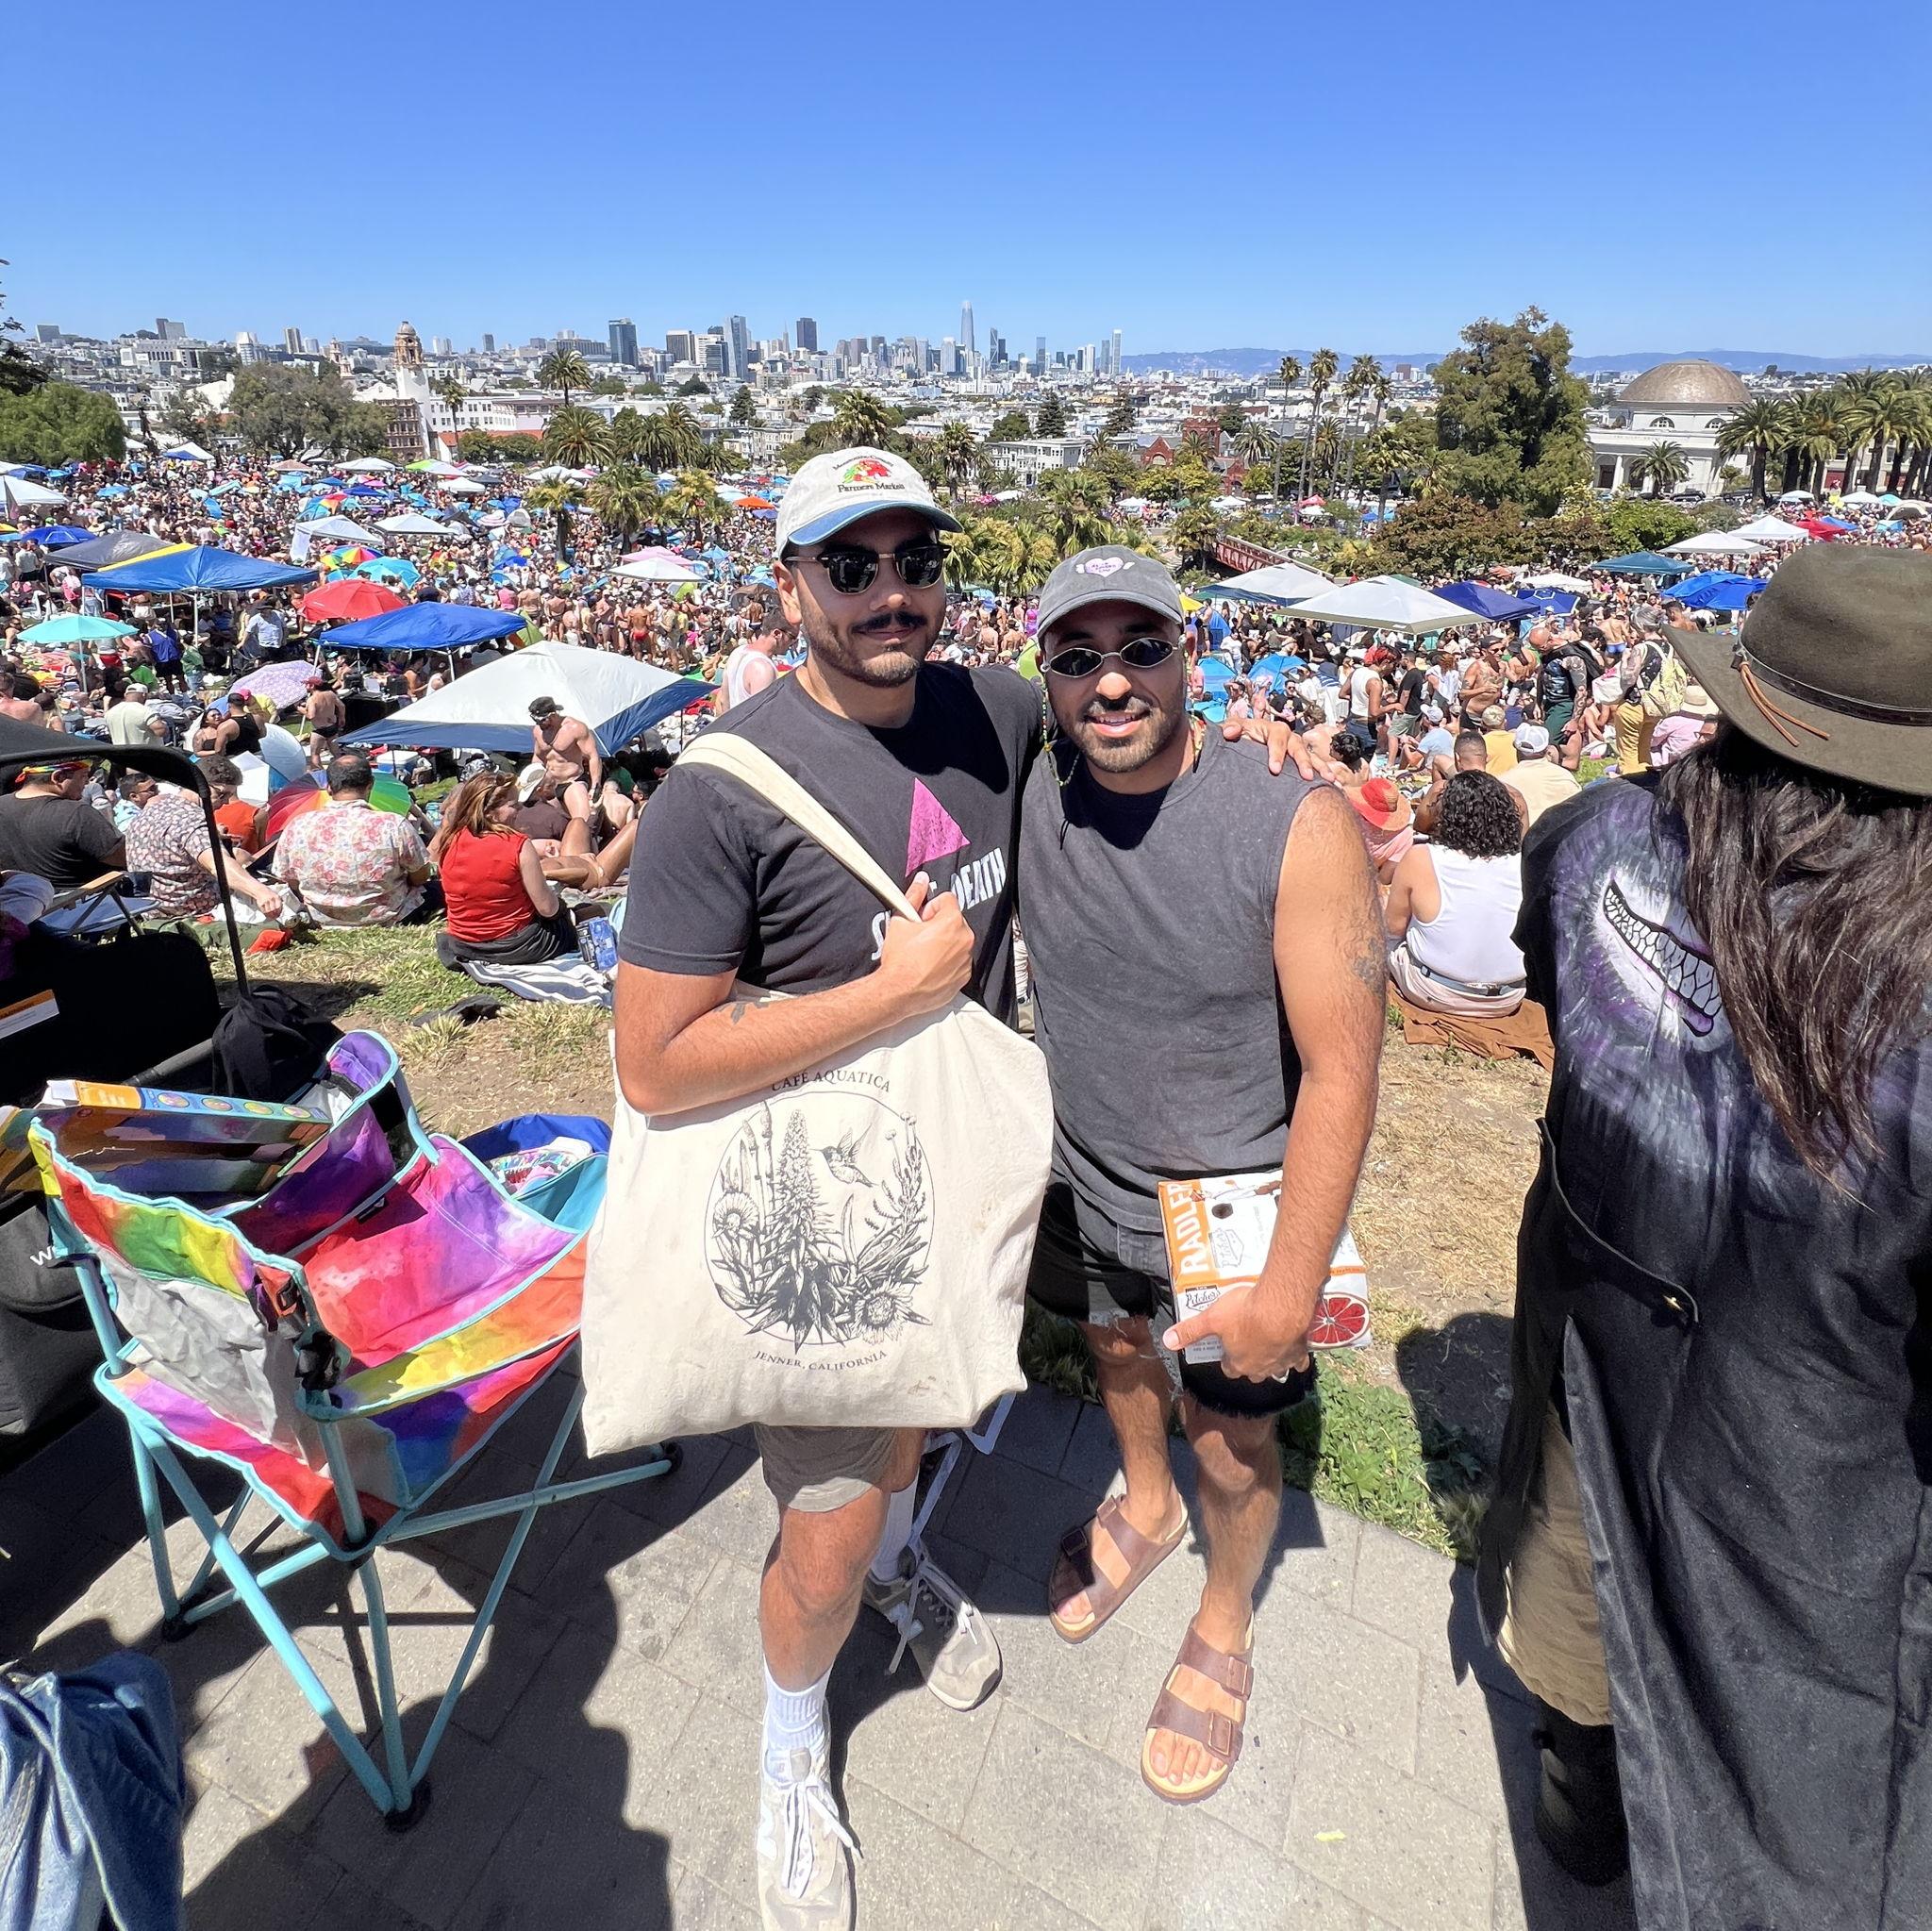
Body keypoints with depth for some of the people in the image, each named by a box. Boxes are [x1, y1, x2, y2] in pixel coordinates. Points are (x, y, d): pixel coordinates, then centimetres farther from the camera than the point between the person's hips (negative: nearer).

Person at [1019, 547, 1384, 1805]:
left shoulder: (1297, 826, -26)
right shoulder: (1035, 791, -12)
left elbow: (1342, 1067, -23)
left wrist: (1291, 1288, -20)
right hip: (1083, 1180, 5)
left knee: (1233, 1448, 15)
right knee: (1116, 1348, 29)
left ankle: (1225, 1626, 50)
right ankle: (1146, 1508, 63)